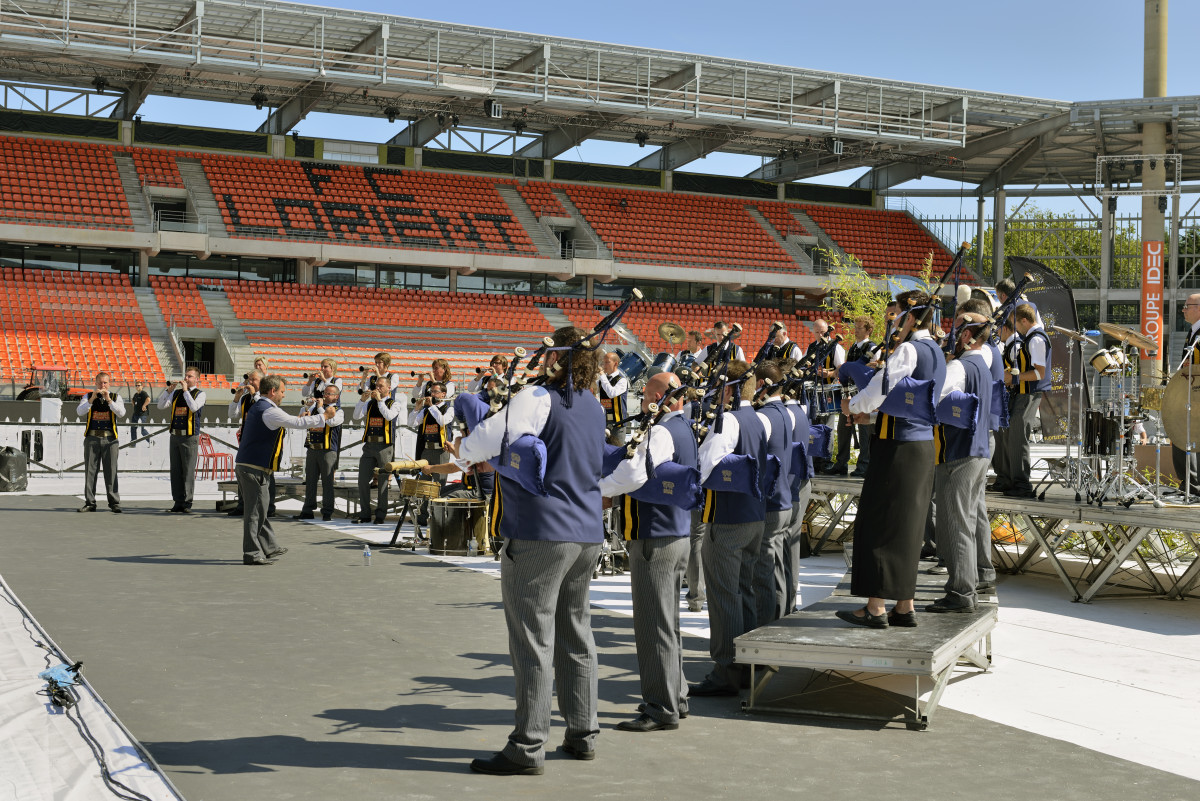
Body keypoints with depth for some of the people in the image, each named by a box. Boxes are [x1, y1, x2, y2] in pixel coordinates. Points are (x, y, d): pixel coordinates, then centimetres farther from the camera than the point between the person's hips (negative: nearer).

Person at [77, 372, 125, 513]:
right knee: (90, 471, 1)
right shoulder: (88, 396, 9)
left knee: (111, 472, -2)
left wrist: (109, 400, -20)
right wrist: (92, 399, -21)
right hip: (92, 439, 1)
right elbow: (80, 411, -9)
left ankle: (114, 503, 2)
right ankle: (90, 503, 5)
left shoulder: (116, 397, 8)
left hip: (109, 439, -1)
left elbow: (121, 413, -10)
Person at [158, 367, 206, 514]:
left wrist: (186, 390, -14)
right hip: (175, 435, 6)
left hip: (190, 437, -6)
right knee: (175, 470, 7)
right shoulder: (176, 392, 15)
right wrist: (168, 390, -3)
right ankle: (178, 503, 13)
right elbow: (161, 405, 7)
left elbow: (194, 407, -19)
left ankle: (187, 503, 0)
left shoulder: (200, 394, 0)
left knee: (188, 471, -5)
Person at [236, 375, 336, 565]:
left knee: (259, 509, 17)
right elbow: (297, 423, -17)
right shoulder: (269, 411, -16)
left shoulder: (258, 407, 16)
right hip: (253, 468, -10)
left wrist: (302, 421, 27)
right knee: (255, 511, -5)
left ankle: (269, 547, 27)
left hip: (246, 465, 10)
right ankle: (251, 554, -2)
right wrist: (324, 416, -7)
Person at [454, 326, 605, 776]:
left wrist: (460, 452, 3)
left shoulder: (538, 400, -13)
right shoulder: (594, 408, 12)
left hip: (540, 535, -8)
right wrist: (489, 460, 24)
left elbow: (487, 439, -19)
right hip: (587, 535, 8)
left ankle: (528, 748, -1)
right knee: (575, 635, 16)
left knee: (534, 641, -4)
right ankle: (582, 734, 24)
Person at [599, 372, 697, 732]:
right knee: (667, 622, 19)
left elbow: (635, 474, -33)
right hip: (677, 535, 10)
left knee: (653, 625, -5)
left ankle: (661, 710, -1)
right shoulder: (684, 430, 13)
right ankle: (675, 696, 29)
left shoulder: (661, 433, -18)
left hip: (654, 538, -10)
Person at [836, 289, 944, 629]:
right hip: (924, 445, 9)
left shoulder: (908, 349, -15)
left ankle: (875, 607, -1)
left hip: (898, 447, -9)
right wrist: (870, 411, 18)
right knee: (907, 525, 13)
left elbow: (881, 387, -19)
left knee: (877, 524, -3)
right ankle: (904, 606, 17)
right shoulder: (936, 352, 14)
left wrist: (853, 406, -1)